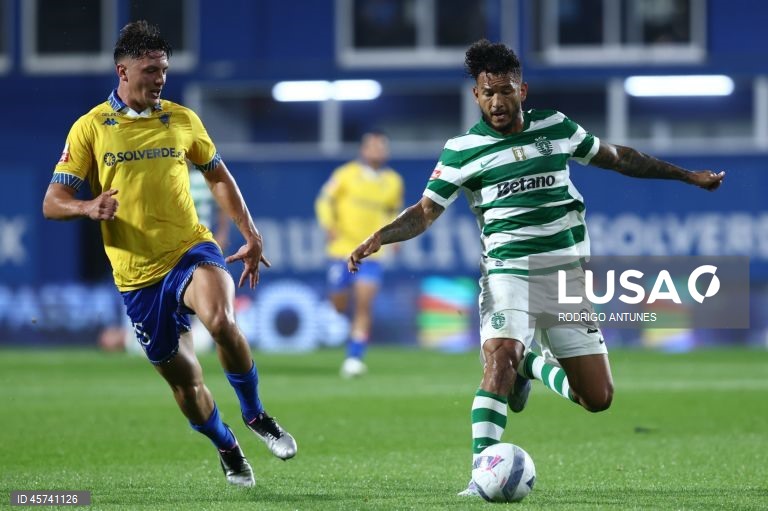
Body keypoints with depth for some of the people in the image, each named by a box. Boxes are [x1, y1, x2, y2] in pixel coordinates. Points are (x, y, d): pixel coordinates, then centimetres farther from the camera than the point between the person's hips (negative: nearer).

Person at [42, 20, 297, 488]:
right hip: (137, 273, 0)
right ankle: (227, 448, 33)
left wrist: (251, 235, 11)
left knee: (220, 319, -32)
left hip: (191, 249, 0)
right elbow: (53, 203, -3)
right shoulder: (90, 128, -1)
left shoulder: (182, 119, 6)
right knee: (184, 379, 5)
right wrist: (89, 208, -26)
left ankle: (255, 414, -10)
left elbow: (218, 176, 20)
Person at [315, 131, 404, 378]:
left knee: (364, 304, -13)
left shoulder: (393, 181, 7)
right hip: (342, 248, -1)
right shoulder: (347, 174, -2)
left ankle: (354, 358, -11)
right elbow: (325, 200, 3)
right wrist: (329, 225, -13)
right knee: (339, 306, 3)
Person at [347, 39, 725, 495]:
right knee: (500, 356, -31)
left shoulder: (556, 127, 6)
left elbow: (615, 157, 19)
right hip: (509, 270, -3)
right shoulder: (462, 150, -2)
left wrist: (687, 175, 24)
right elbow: (426, 212, 0)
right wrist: (377, 238, -18)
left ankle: (533, 363, 31)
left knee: (598, 398, 1)